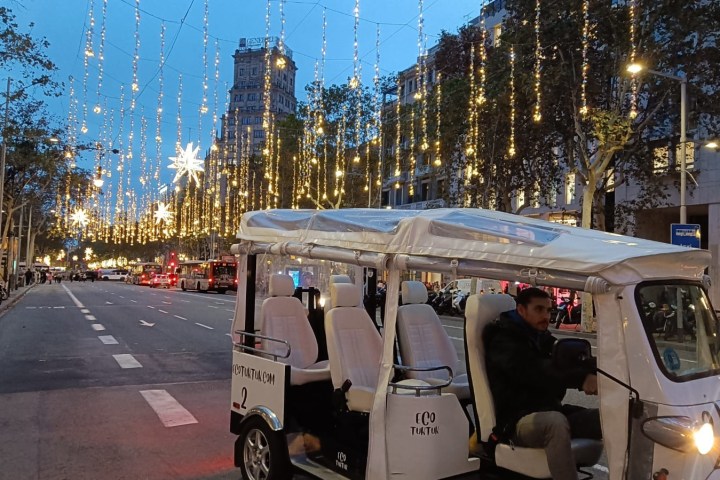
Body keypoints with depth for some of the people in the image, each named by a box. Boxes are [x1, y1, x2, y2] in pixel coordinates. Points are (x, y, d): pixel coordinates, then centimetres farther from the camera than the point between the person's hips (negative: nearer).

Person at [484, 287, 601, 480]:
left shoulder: (543, 339, 18)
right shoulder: (504, 342, -8)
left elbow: (567, 364, 2)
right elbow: (537, 372, -26)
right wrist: (581, 378, -38)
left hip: (552, 411, 7)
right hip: (519, 420, -7)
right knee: (556, 421, -37)